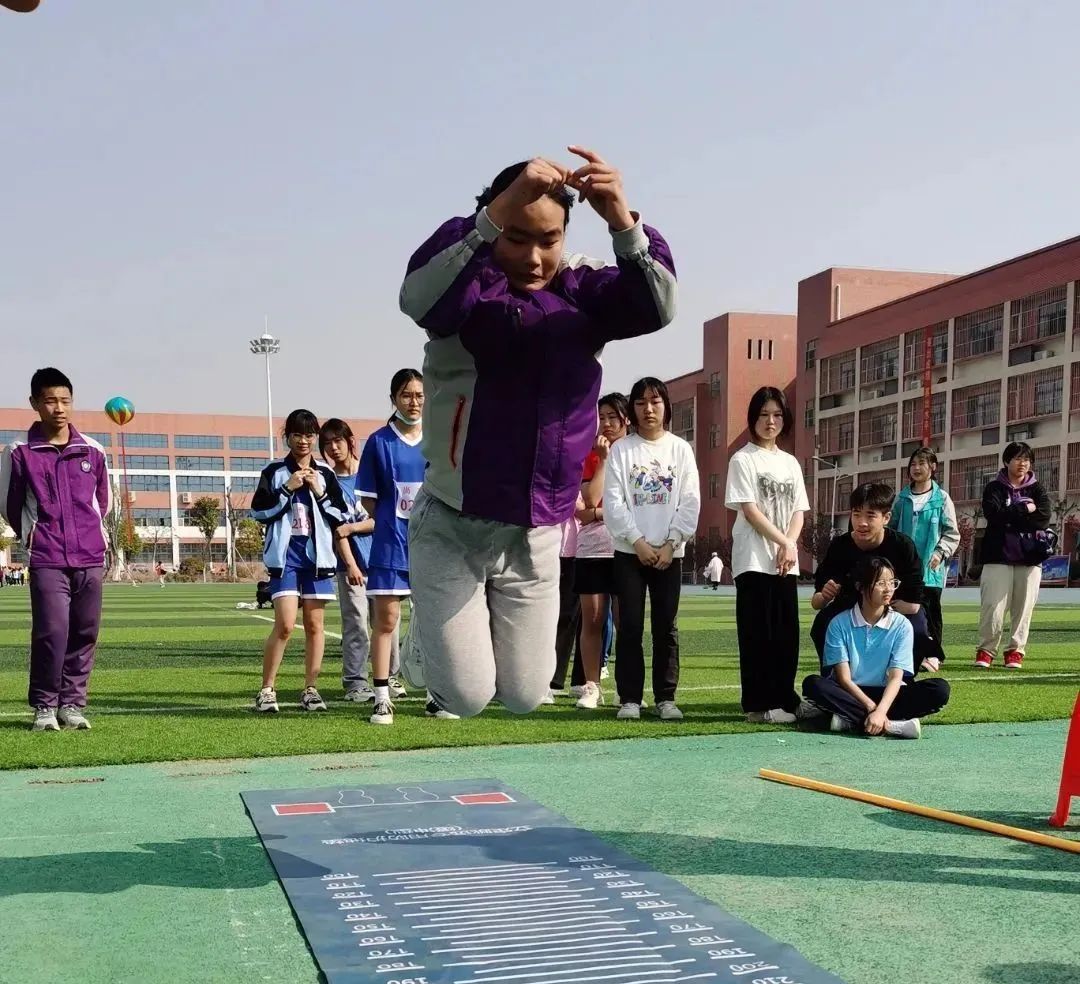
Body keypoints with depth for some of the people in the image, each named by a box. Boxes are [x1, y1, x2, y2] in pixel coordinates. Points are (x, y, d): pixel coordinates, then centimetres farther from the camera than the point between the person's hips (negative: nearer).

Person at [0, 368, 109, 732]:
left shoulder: (92, 450, 6)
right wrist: (33, 537, 11)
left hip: (90, 558, 3)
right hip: (47, 561, -3)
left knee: (84, 633, 4)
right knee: (52, 632, -11)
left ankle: (72, 704, 15)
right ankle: (44, 706, 4)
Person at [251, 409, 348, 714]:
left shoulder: (325, 474, 10)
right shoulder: (275, 472, 4)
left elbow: (341, 515, 8)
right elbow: (259, 511, -2)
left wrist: (320, 492, -5)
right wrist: (287, 489, -10)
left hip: (318, 556, 3)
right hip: (285, 556, -3)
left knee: (314, 625, 4)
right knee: (285, 625, -11)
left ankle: (311, 690, 12)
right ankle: (266, 690, -2)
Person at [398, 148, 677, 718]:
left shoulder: (581, 290, -2)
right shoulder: (462, 287, -12)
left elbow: (657, 306, -21)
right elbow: (418, 295, -35)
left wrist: (622, 222, -38)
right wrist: (497, 211, -46)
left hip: (535, 536, 3)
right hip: (451, 528, -3)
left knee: (524, 697, 12)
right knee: (467, 698, -1)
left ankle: (454, 637, 44)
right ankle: (424, 644, 34)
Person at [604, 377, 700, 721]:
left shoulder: (680, 449, 6)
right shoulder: (620, 450, 3)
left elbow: (690, 502, 1)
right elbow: (613, 502, -3)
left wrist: (671, 543, -8)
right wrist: (638, 542, -11)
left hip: (669, 552, 1)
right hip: (630, 551, -1)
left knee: (666, 628, 3)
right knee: (630, 627, -2)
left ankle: (666, 697, 9)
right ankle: (629, 698, 3)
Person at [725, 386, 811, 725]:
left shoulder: (790, 463, 16)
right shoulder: (743, 459, -1)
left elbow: (798, 512, 10)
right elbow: (749, 510, -10)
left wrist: (789, 547, -7)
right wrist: (783, 542, -14)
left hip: (787, 563, 6)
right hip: (754, 560, -6)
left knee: (786, 633, 6)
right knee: (759, 633, -5)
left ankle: (784, 699, 14)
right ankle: (759, 704, -1)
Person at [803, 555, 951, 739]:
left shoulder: (901, 625, -3)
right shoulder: (839, 624, -6)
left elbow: (896, 678, -12)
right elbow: (844, 678, -10)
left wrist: (880, 711, -30)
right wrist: (872, 708, -24)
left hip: (885, 695, 1)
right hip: (850, 695, -1)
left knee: (939, 688, -21)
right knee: (813, 684, -31)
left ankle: (853, 721, -30)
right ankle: (892, 725, -34)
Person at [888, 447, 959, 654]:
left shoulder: (941, 499, 1)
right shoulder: (902, 499, 10)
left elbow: (952, 533, 1)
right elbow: (892, 527, 15)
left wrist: (940, 552, -12)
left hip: (931, 567, -3)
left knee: (931, 610, 1)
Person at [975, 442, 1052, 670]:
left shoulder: (1037, 490, 11)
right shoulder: (995, 488, 7)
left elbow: (1043, 519, -6)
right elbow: (994, 514, -12)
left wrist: (1010, 518, -9)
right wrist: (1025, 509, -8)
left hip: (1030, 557, 2)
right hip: (998, 556, -2)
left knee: (1023, 607, 0)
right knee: (993, 606, -8)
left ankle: (1015, 650, 10)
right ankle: (986, 649, 2)